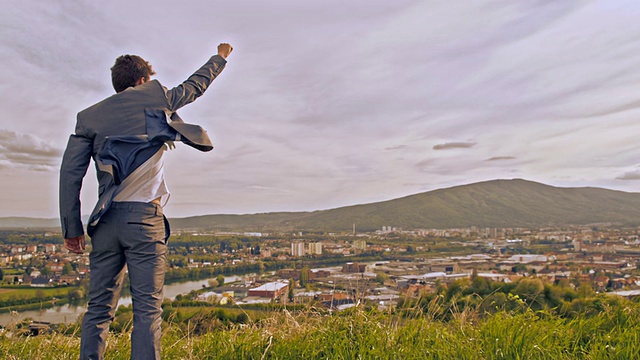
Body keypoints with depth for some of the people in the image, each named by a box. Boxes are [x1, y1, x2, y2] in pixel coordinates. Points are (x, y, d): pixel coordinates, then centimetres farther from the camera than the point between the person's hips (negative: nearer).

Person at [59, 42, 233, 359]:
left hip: (106, 220, 4)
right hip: (144, 216, -4)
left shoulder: (89, 116, 16)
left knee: (99, 309, 10)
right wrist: (220, 57, 44)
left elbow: (70, 173, 9)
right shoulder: (154, 98, 9)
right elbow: (195, 86, 26)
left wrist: (72, 228, 10)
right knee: (147, 308, -4)